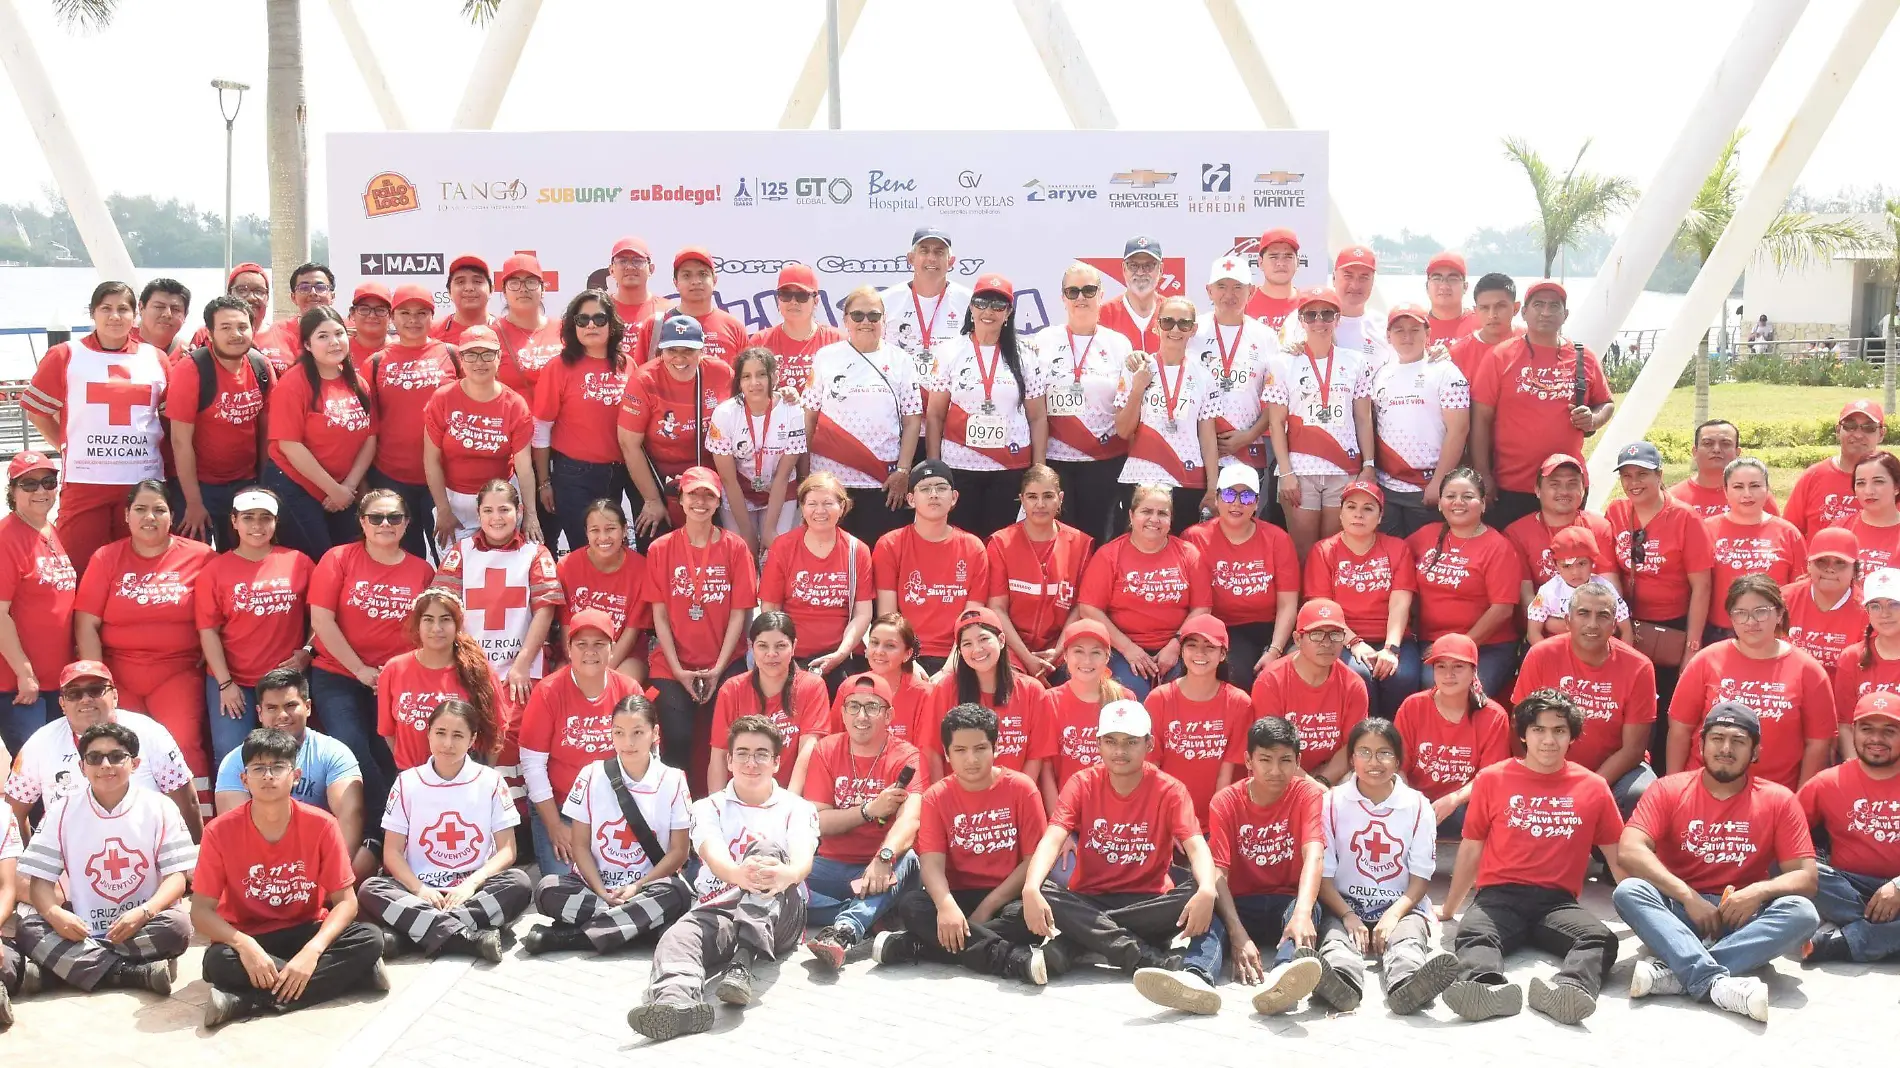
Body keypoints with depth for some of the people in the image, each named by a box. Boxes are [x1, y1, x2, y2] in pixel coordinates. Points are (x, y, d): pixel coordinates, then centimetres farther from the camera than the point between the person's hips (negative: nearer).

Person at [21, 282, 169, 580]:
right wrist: (66, 447, 4)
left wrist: (165, 459, 5)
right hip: (84, 481, -2)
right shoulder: (65, 356, 3)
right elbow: (36, 409, 9)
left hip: (144, 482, 2)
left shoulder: (155, 359, 9)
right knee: (80, 571, -2)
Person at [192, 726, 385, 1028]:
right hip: (249, 940, -1)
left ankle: (246, 1002, -29)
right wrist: (243, 944, -31)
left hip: (307, 932, 1)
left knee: (369, 941, -27)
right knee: (218, 962, -34)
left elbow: (345, 901, -10)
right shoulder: (220, 831, -13)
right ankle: (344, 974, -25)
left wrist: (312, 951, -28)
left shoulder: (321, 825, -12)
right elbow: (201, 910, -11)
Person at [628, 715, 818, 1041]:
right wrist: (739, 874, -36)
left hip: (778, 917, -1)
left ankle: (742, 964, -46)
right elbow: (713, 855, -8)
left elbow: (803, 858, -10)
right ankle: (677, 998, -69)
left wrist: (784, 875, -39)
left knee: (765, 850, -29)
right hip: (717, 910, 1)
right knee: (681, 935, -33)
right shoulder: (709, 807, 14)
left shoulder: (797, 809, 12)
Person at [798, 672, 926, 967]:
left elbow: (909, 819, -23)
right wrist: (871, 810, -17)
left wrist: (884, 858, -43)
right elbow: (816, 822, -4)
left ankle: (842, 932, -53)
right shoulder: (827, 750, 5)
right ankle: (867, 918, -25)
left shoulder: (907, 758, -5)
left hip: (884, 869, -2)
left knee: (907, 860, -36)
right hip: (832, 866, 2)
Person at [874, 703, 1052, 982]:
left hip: (1009, 900, -1)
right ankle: (1015, 959, -39)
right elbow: (932, 862, -10)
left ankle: (911, 945, -35)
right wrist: (946, 905, -32)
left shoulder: (1021, 788, -2)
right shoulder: (936, 797, 2)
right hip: (960, 897, 1)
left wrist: (987, 907, -15)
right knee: (910, 905, -29)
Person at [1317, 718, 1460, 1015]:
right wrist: (1348, 916, -16)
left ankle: (1408, 981, -68)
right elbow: (1323, 874, 2)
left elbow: (1421, 877, 4)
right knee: (1336, 937, -34)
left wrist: (1393, 915, -15)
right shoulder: (1332, 803, 6)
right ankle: (1340, 978, -69)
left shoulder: (1417, 805, 7)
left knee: (1407, 936, -34)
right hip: (1345, 907, 0)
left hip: (1401, 908, 1)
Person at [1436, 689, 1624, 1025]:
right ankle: (1489, 987, -63)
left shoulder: (1593, 787, 12)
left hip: (1558, 901, 1)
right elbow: (1471, 848, 18)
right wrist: (1449, 908, 23)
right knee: (1472, 934, -35)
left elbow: (1617, 855, 17)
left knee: (1601, 939, -32)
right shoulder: (1492, 779, 10)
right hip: (1500, 896, -1)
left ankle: (1571, 989, -58)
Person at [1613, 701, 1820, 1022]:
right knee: (1628, 891, -30)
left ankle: (1676, 973, -39)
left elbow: (1806, 878, -2)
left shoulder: (1778, 800, 3)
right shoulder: (1669, 789, 0)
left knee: (1802, 912, -29)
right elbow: (1630, 850, -13)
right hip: (1679, 909, -1)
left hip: (1744, 917, 1)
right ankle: (1717, 982, -49)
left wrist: (1760, 891, -23)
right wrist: (1688, 897, -24)